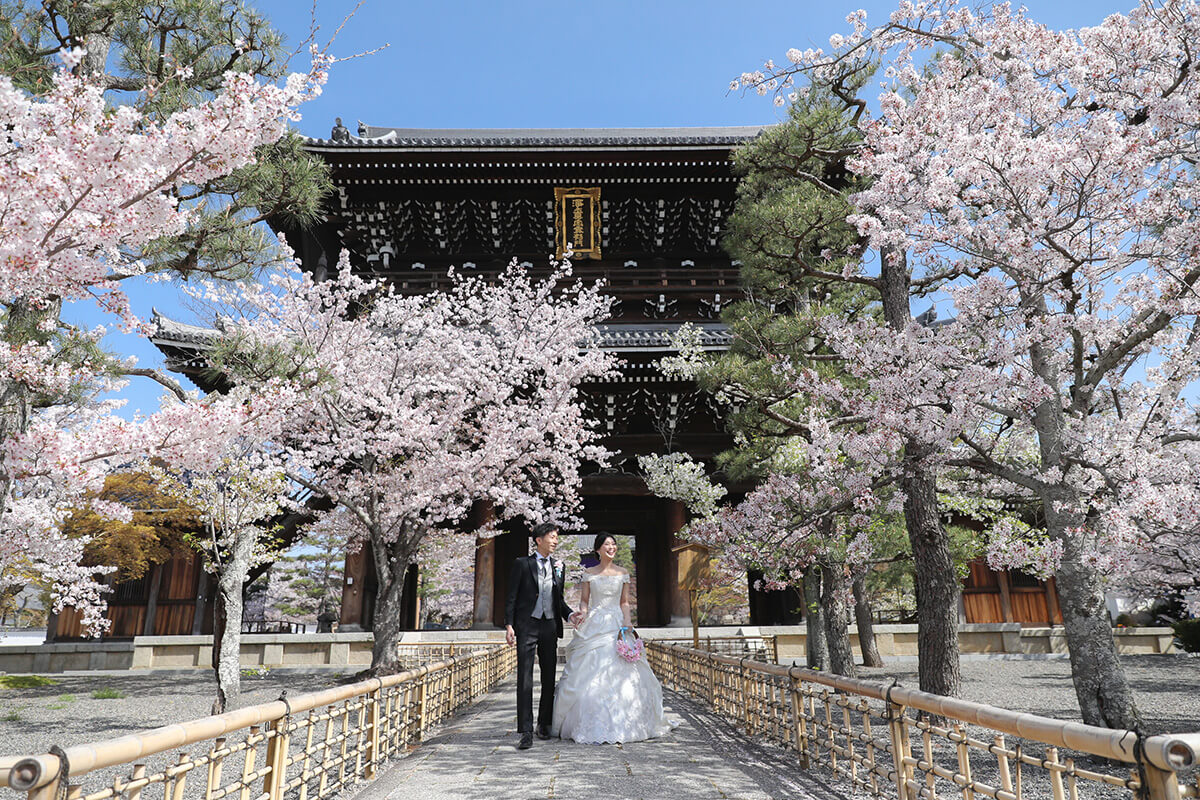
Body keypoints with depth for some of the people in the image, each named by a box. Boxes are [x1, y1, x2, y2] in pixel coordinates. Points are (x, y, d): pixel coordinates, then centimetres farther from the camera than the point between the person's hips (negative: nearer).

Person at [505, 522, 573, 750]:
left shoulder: (558, 567, 12)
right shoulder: (522, 564, 0)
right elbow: (511, 597, -1)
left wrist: (570, 615, 1)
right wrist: (509, 625, -9)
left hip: (550, 626, 4)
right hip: (527, 626, -4)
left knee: (549, 677, 10)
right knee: (525, 678, -6)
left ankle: (544, 723, 25)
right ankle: (526, 732, -5)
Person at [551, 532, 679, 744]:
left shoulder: (623, 573, 8)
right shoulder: (589, 573, 6)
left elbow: (625, 603, 7)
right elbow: (584, 600, 7)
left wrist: (627, 625, -6)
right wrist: (582, 613, -13)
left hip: (616, 627, 1)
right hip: (594, 627, 0)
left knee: (619, 674, -4)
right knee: (590, 676, -5)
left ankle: (620, 725, 8)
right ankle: (592, 726, 4)